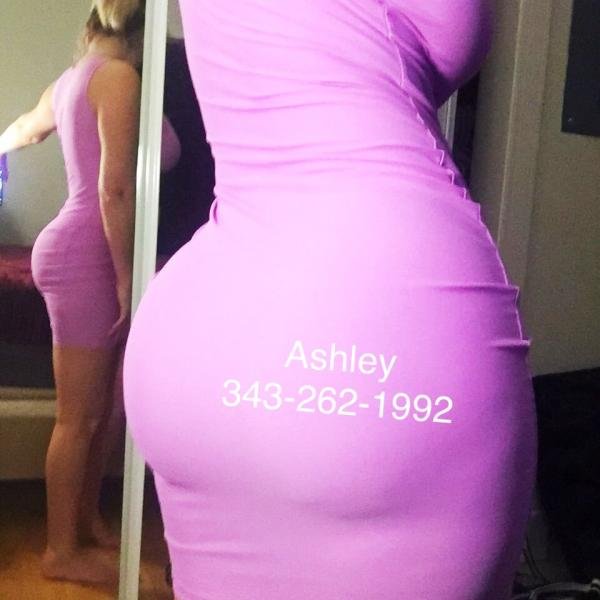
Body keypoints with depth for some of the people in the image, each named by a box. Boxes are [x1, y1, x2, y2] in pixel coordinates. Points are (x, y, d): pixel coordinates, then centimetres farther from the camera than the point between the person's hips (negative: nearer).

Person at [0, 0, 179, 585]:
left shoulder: (72, 78, 17)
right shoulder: (118, 76, -11)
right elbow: (116, 189, -19)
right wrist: (126, 274, -15)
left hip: (86, 255, 9)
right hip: (85, 257, -9)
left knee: (109, 406, 15)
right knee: (80, 416, 1)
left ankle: (87, 520, 29)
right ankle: (62, 550, 15)